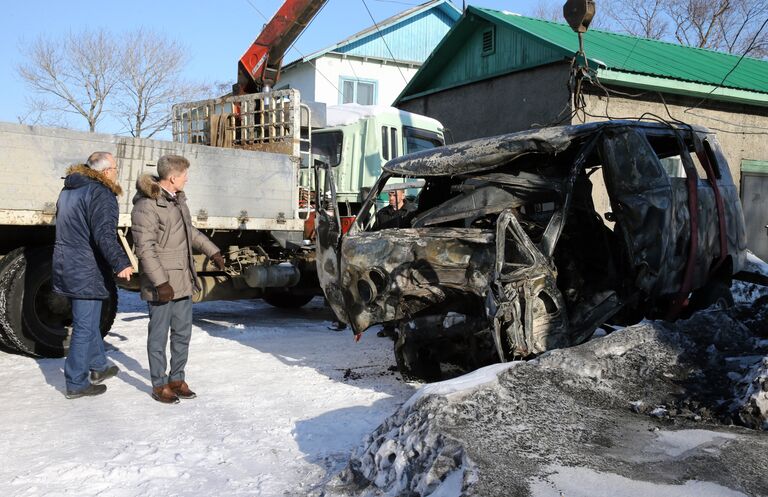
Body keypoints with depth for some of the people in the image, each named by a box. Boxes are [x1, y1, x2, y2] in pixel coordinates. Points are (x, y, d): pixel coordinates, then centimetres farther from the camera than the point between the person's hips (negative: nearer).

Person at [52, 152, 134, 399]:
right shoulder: (100, 193, -16)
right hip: (87, 272, -10)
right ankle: (76, 383, 7)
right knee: (85, 327, -1)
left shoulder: (69, 190, 15)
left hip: (67, 267, 10)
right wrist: (121, 263, -37)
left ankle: (98, 366, 36)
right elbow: (104, 235, -29)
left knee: (89, 320, 22)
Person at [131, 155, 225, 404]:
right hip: (162, 285, -8)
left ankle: (177, 378, 28)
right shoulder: (146, 206, -17)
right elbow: (145, 249, -20)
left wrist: (212, 251, 27)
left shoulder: (177, 199, 10)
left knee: (182, 333, 15)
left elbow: (190, 230, 26)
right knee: (159, 336, 4)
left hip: (183, 281, 9)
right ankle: (159, 384, 16)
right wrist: (160, 282, -22)